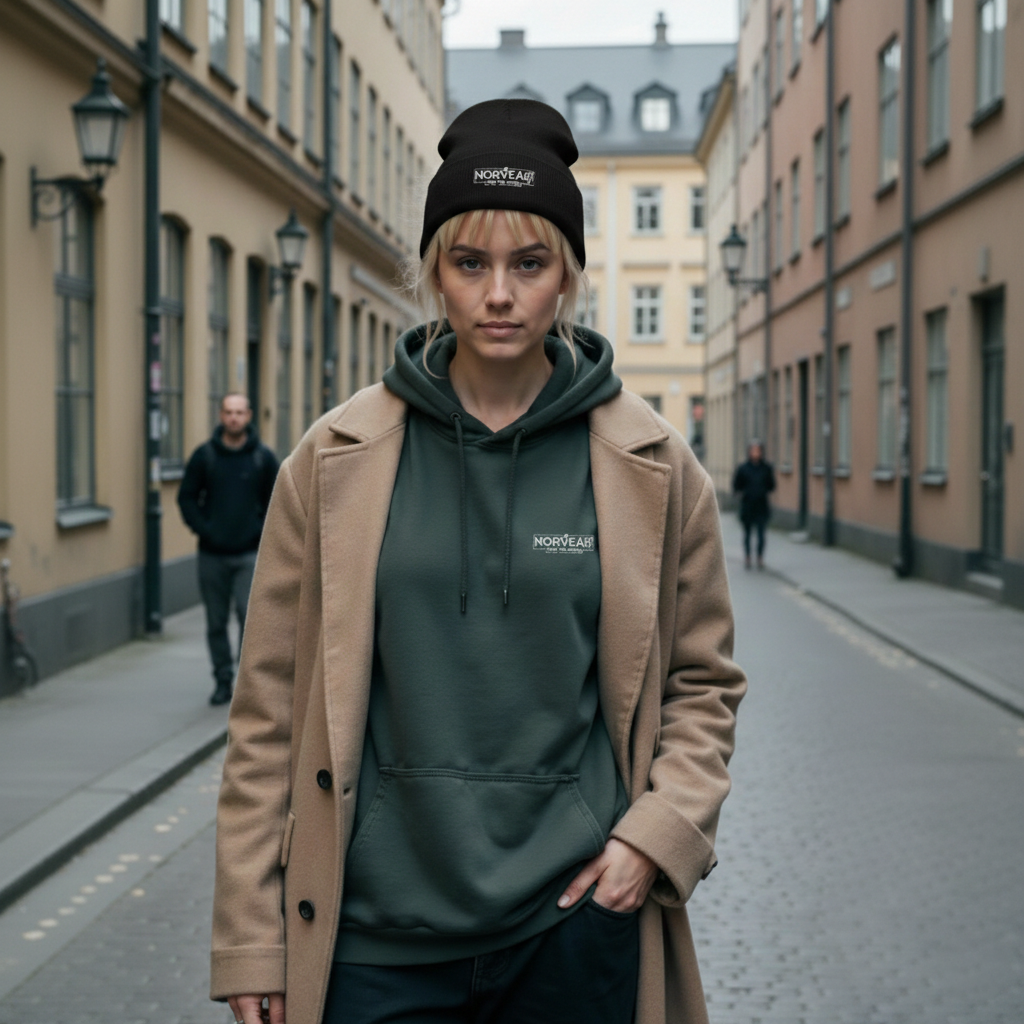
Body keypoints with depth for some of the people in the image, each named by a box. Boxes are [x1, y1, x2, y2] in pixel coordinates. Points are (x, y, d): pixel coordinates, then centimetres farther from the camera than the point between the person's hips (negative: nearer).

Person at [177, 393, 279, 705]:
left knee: (250, 615, -13)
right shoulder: (204, 455, 2)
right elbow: (186, 497, 7)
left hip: (249, 554, -1)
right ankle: (223, 680, 18)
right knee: (216, 622, 7)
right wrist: (202, 528, -5)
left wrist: (262, 530, -3)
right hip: (212, 554, 2)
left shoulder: (264, 457, 2)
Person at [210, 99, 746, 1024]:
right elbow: (270, 705, 1)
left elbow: (704, 682, 10)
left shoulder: (653, 468, 0)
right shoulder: (336, 462, -1)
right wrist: (252, 944, 0)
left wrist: (660, 833, -6)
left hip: (576, 919, 1)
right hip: (378, 927, 0)